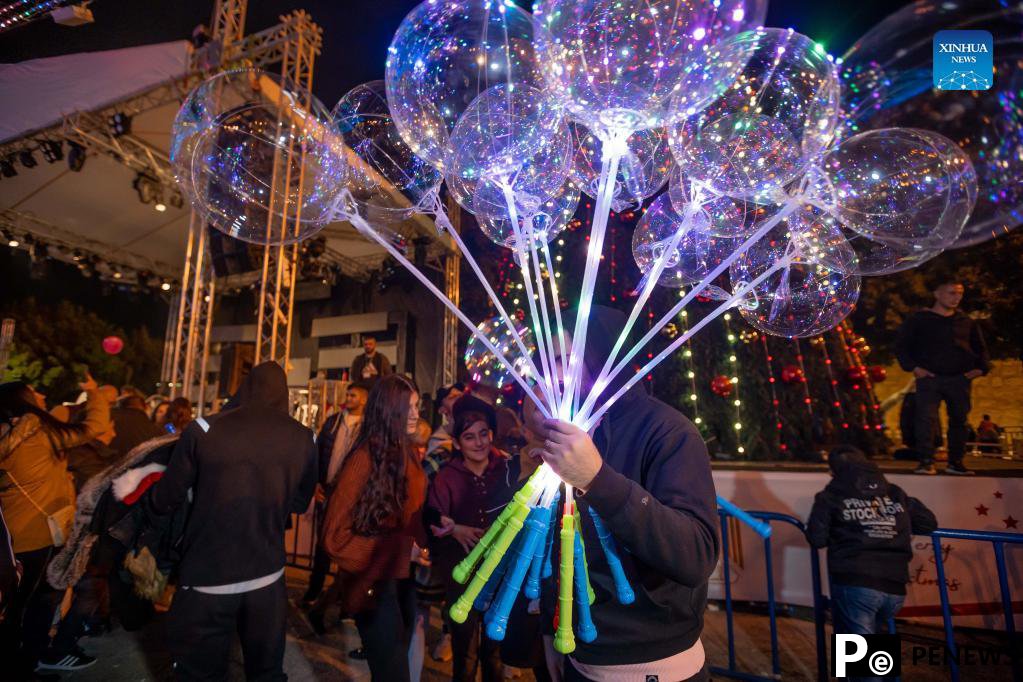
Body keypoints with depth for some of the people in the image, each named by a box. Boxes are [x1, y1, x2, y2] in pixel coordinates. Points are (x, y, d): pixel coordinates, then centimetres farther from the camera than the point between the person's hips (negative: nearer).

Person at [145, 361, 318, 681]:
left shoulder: (204, 429, -9)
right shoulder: (303, 438, -3)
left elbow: (165, 500, -1)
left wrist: (151, 498, 22)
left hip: (207, 576, -1)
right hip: (268, 576, 2)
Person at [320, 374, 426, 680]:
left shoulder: (406, 453, 1)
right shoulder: (366, 457, -22)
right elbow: (336, 536, -19)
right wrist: (401, 549, -19)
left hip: (404, 577, 7)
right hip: (375, 582, -7)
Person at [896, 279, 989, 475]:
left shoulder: (967, 322, 16)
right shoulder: (918, 320, 5)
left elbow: (981, 349, 25)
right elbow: (901, 346, 4)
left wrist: (980, 368, 7)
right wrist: (913, 367, -8)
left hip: (960, 379, 4)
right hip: (929, 378, -4)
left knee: (959, 420, 6)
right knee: (926, 418, -12)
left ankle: (955, 462, 17)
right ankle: (926, 462, -10)